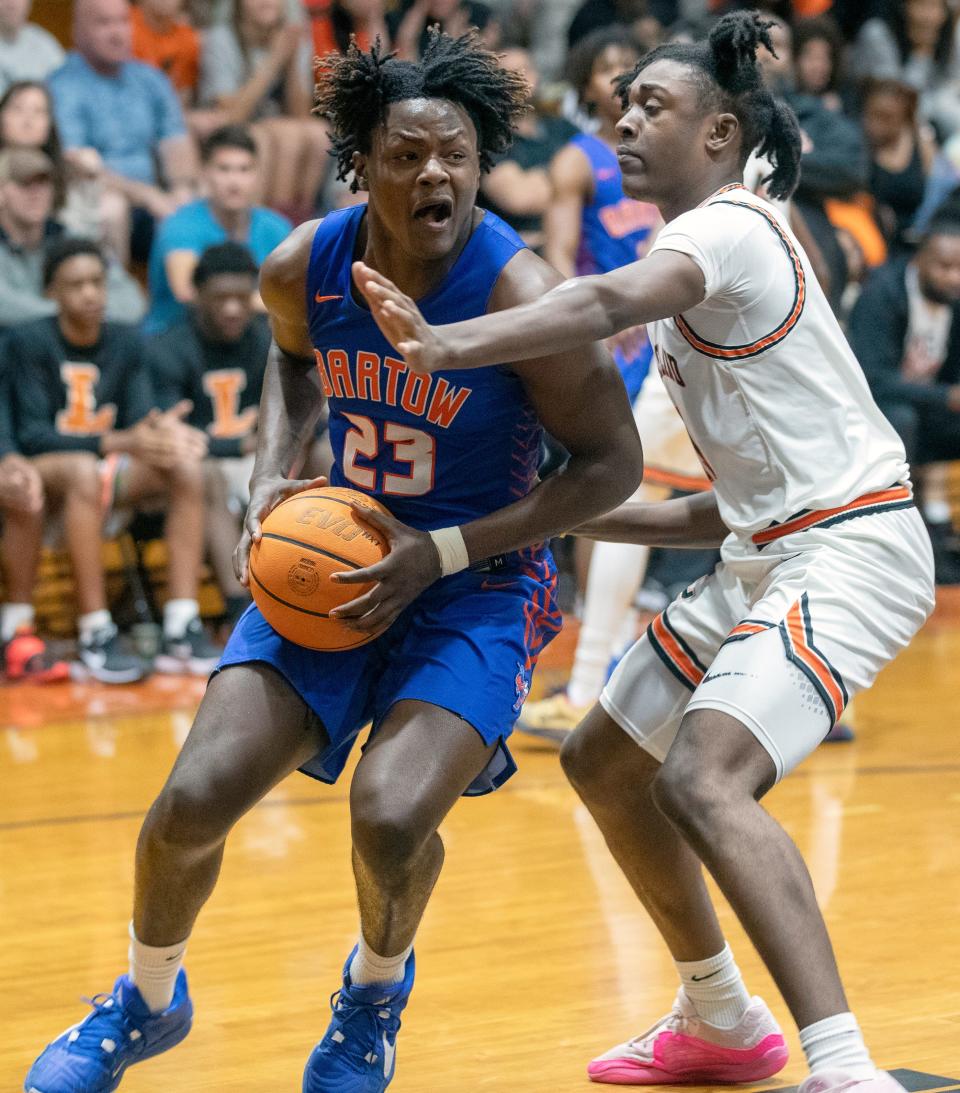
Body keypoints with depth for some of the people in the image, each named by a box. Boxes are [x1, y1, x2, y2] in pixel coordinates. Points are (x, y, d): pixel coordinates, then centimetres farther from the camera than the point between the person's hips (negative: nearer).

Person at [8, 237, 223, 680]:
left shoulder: (126, 342, 6)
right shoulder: (29, 341, -10)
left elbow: (139, 421, -1)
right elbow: (31, 435, -17)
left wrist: (162, 431, -28)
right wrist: (117, 441, -29)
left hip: (108, 464, 5)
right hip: (43, 469, -5)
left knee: (186, 468, -23)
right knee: (83, 471, -39)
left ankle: (181, 629, -29)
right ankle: (95, 635, -40)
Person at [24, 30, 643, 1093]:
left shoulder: (521, 295, -23)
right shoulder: (302, 268, -9)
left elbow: (611, 462, -14)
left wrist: (443, 553, -20)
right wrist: (271, 478, -2)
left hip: (479, 577, -4)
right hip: (340, 558, 4)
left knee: (390, 817, -26)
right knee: (194, 799, -10)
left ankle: (376, 990, 11)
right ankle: (145, 1002, 22)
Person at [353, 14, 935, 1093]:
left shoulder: (728, 227, -11)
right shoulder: (701, 257, 18)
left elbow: (610, 303, -35)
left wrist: (444, 347, -50)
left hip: (847, 549, -10)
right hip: (765, 555, 10)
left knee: (704, 780, -28)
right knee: (603, 762, 18)